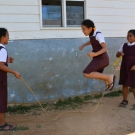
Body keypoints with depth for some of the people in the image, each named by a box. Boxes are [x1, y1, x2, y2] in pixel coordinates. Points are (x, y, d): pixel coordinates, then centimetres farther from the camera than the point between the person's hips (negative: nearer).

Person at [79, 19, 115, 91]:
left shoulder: (98, 35, -20)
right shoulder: (92, 34, 5)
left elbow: (105, 48, -25)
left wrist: (94, 54, -36)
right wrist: (83, 45, 19)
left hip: (102, 59, -9)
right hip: (99, 58, 9)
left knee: (86, 74, -17)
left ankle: (109, 77, -9)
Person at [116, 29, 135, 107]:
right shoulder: (124, 45, 5)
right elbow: (117, 55, 8)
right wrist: (119, 53, -14)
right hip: (124, 68, 4)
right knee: (125, 84, 10)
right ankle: (125, 100, 21)